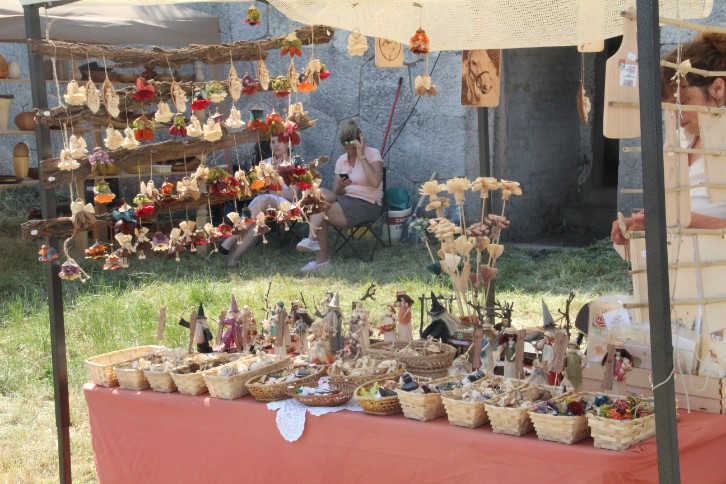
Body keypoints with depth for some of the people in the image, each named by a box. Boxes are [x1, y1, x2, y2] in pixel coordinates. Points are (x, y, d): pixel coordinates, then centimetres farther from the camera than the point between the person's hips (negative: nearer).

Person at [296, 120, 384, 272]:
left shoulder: (372, 154, -5)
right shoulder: (341, 160, 11)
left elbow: (375, 182, -23)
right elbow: (336, 192, 10)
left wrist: (361, 156, -22)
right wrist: (340, 187, -15)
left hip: (367, 205, -6)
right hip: (345, 200, 6)